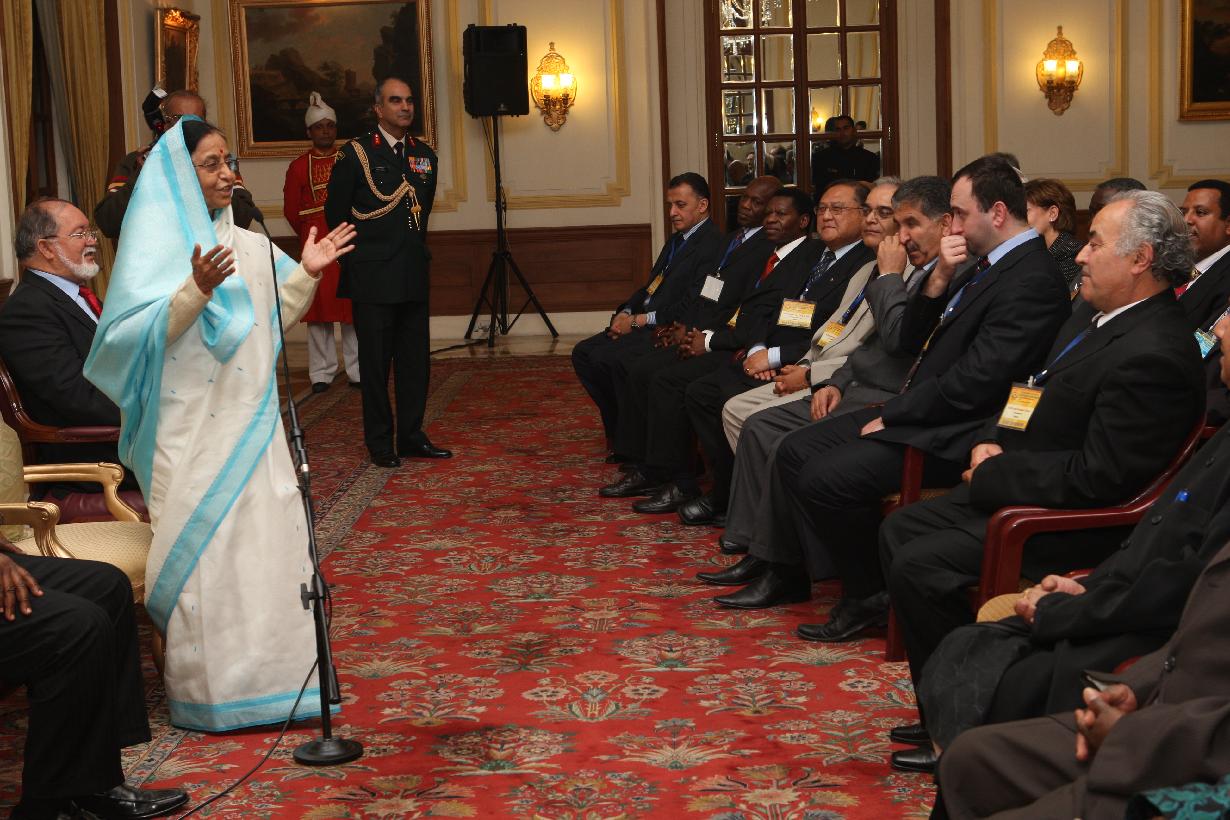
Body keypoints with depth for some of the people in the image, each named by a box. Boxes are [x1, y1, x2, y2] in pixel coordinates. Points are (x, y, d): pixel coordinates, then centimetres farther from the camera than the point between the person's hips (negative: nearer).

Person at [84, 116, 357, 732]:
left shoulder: (247, 246, 12)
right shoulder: (155, 244, -6)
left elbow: (275, 318, 18)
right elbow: (141, 335, -16)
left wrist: (306, 274, 4)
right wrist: (196, 290, -29)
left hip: (251, 422, 6)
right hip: (193, 432, -6)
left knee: (267, 539, 7)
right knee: (204, 547, -4)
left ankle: (267, 672, 19)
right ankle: (209, 688, 5)